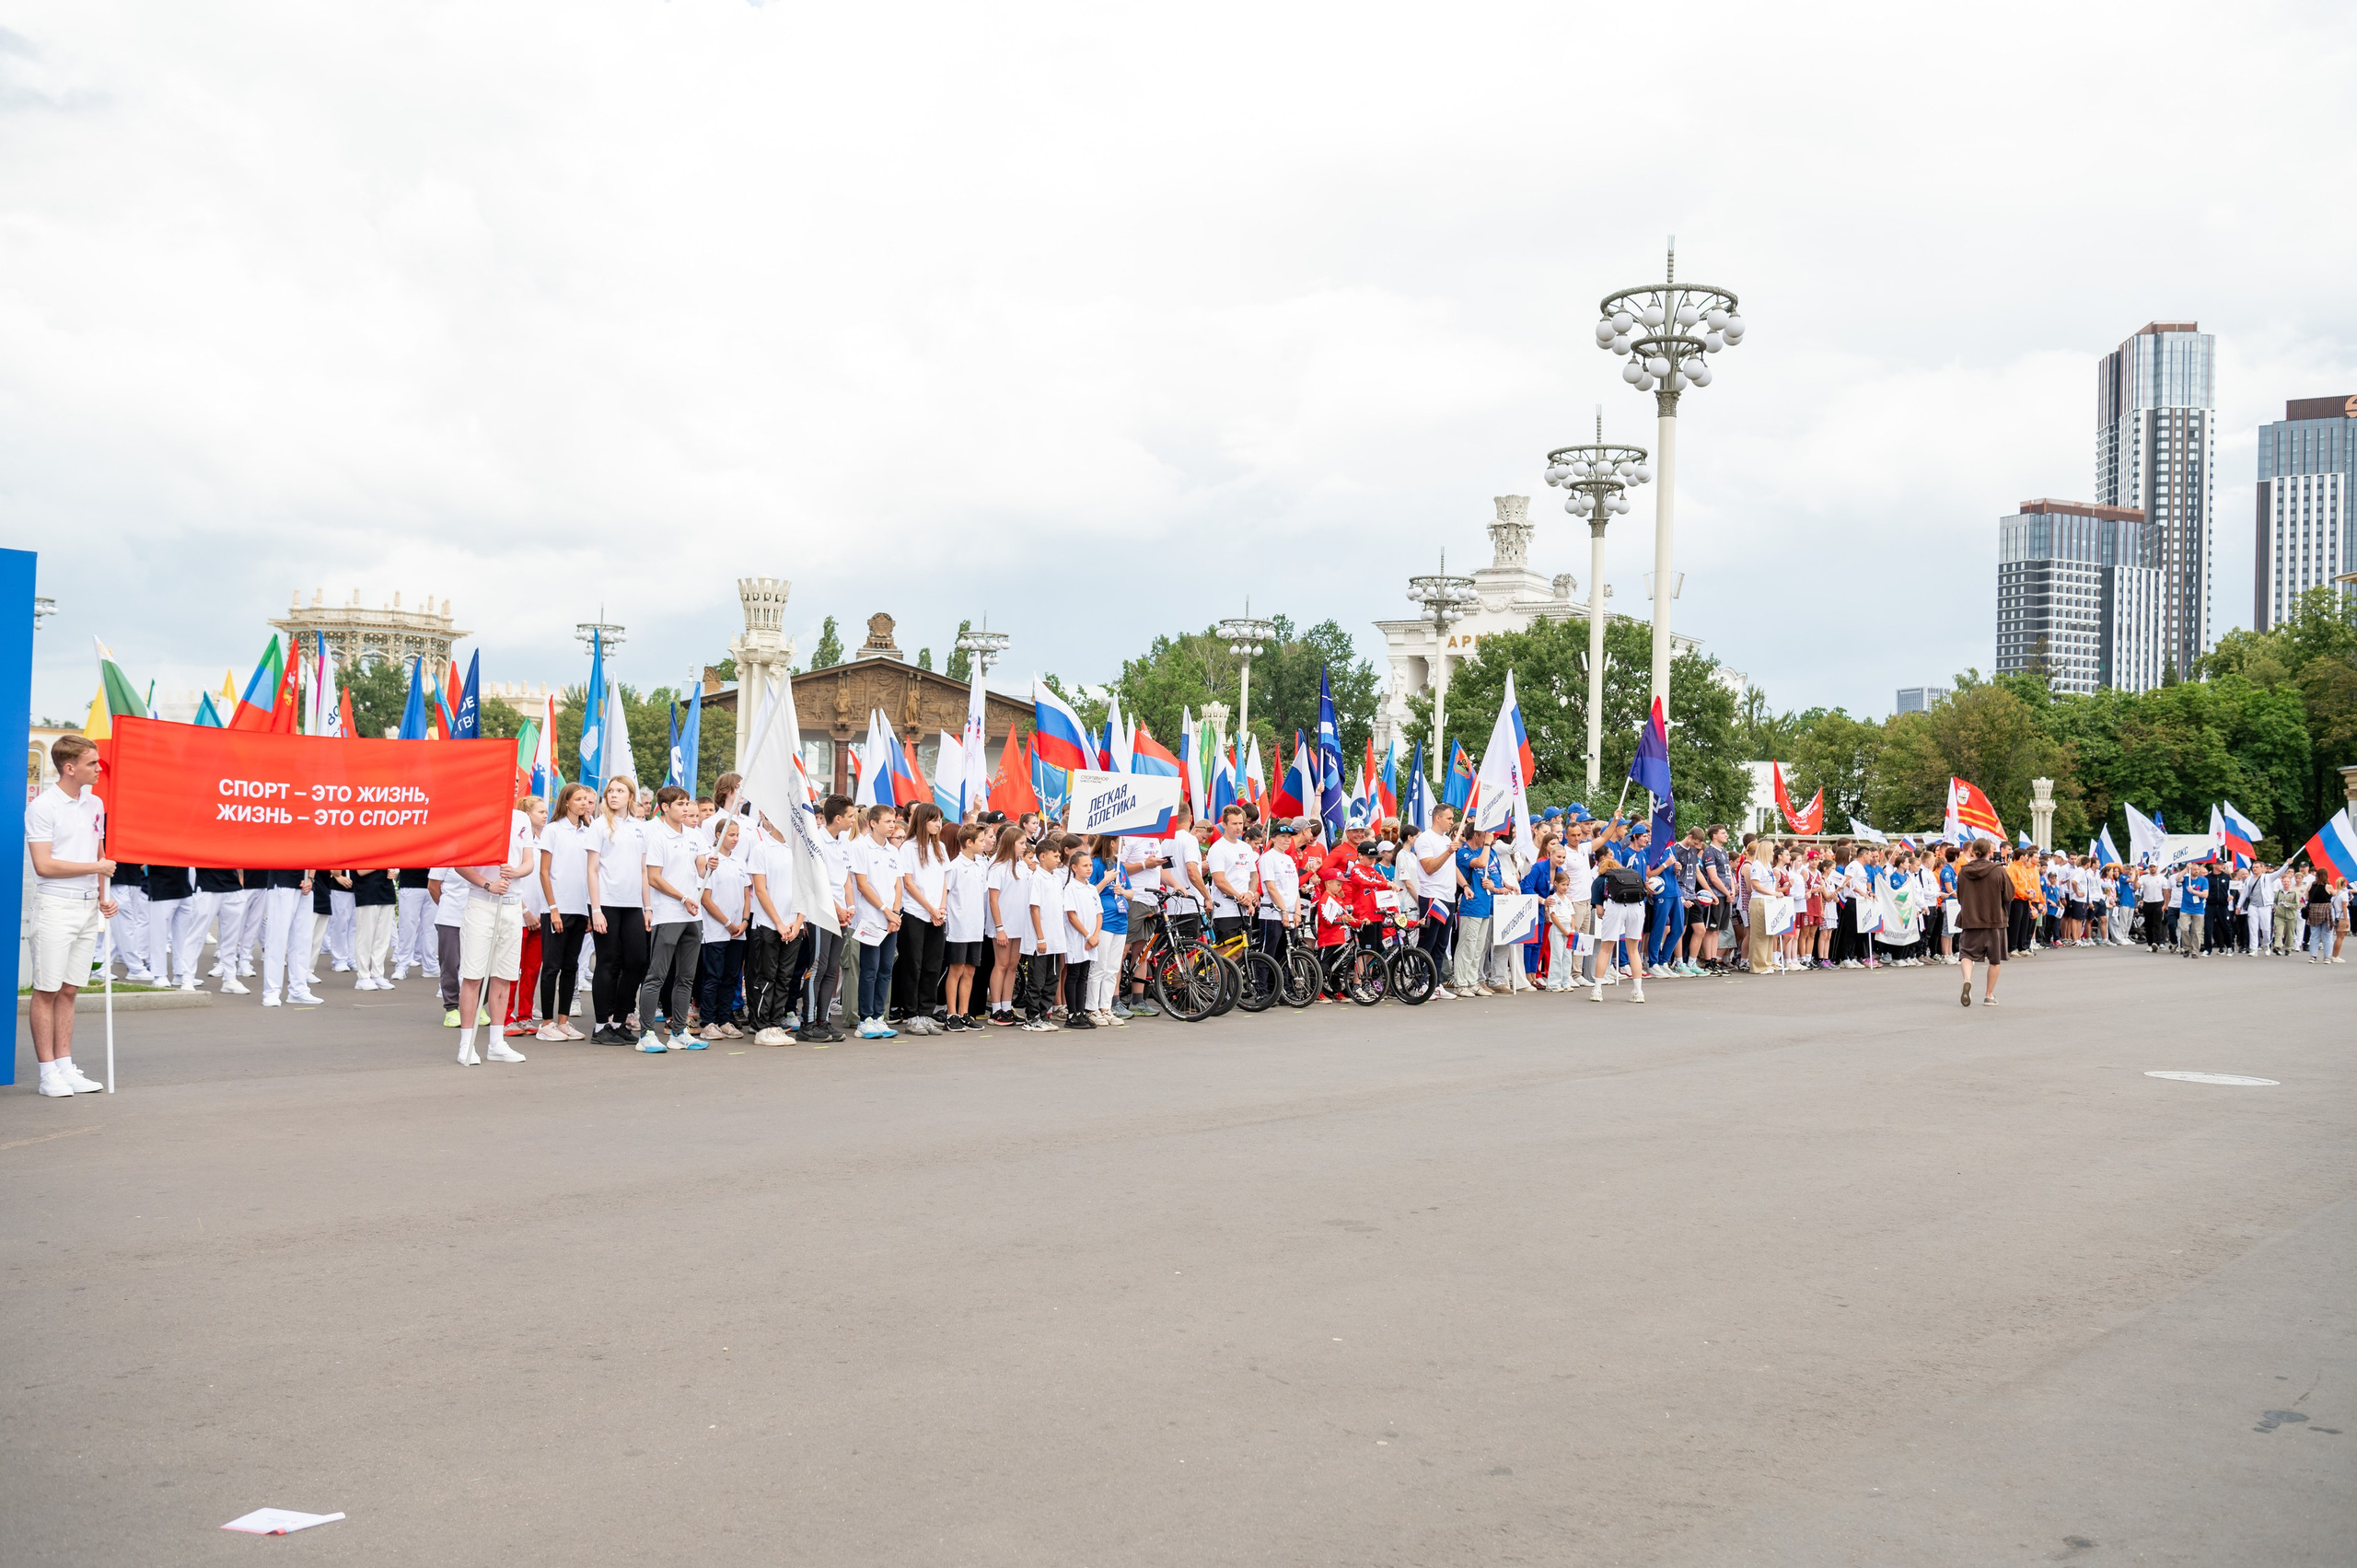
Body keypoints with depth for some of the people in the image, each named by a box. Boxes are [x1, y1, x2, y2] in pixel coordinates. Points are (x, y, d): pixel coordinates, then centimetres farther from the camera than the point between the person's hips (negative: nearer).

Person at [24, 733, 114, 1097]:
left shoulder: (95, 804, 12)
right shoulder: (42, 807, -9)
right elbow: (44, 865, -14)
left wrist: (105, 897, 10)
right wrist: (95, 868, -11)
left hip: (89, 907, 6)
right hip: (56, 906, -6)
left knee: (69, 990, 10)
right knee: (46, 991, -1)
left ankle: (66, 1067, 13)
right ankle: (48, 1072, 3)